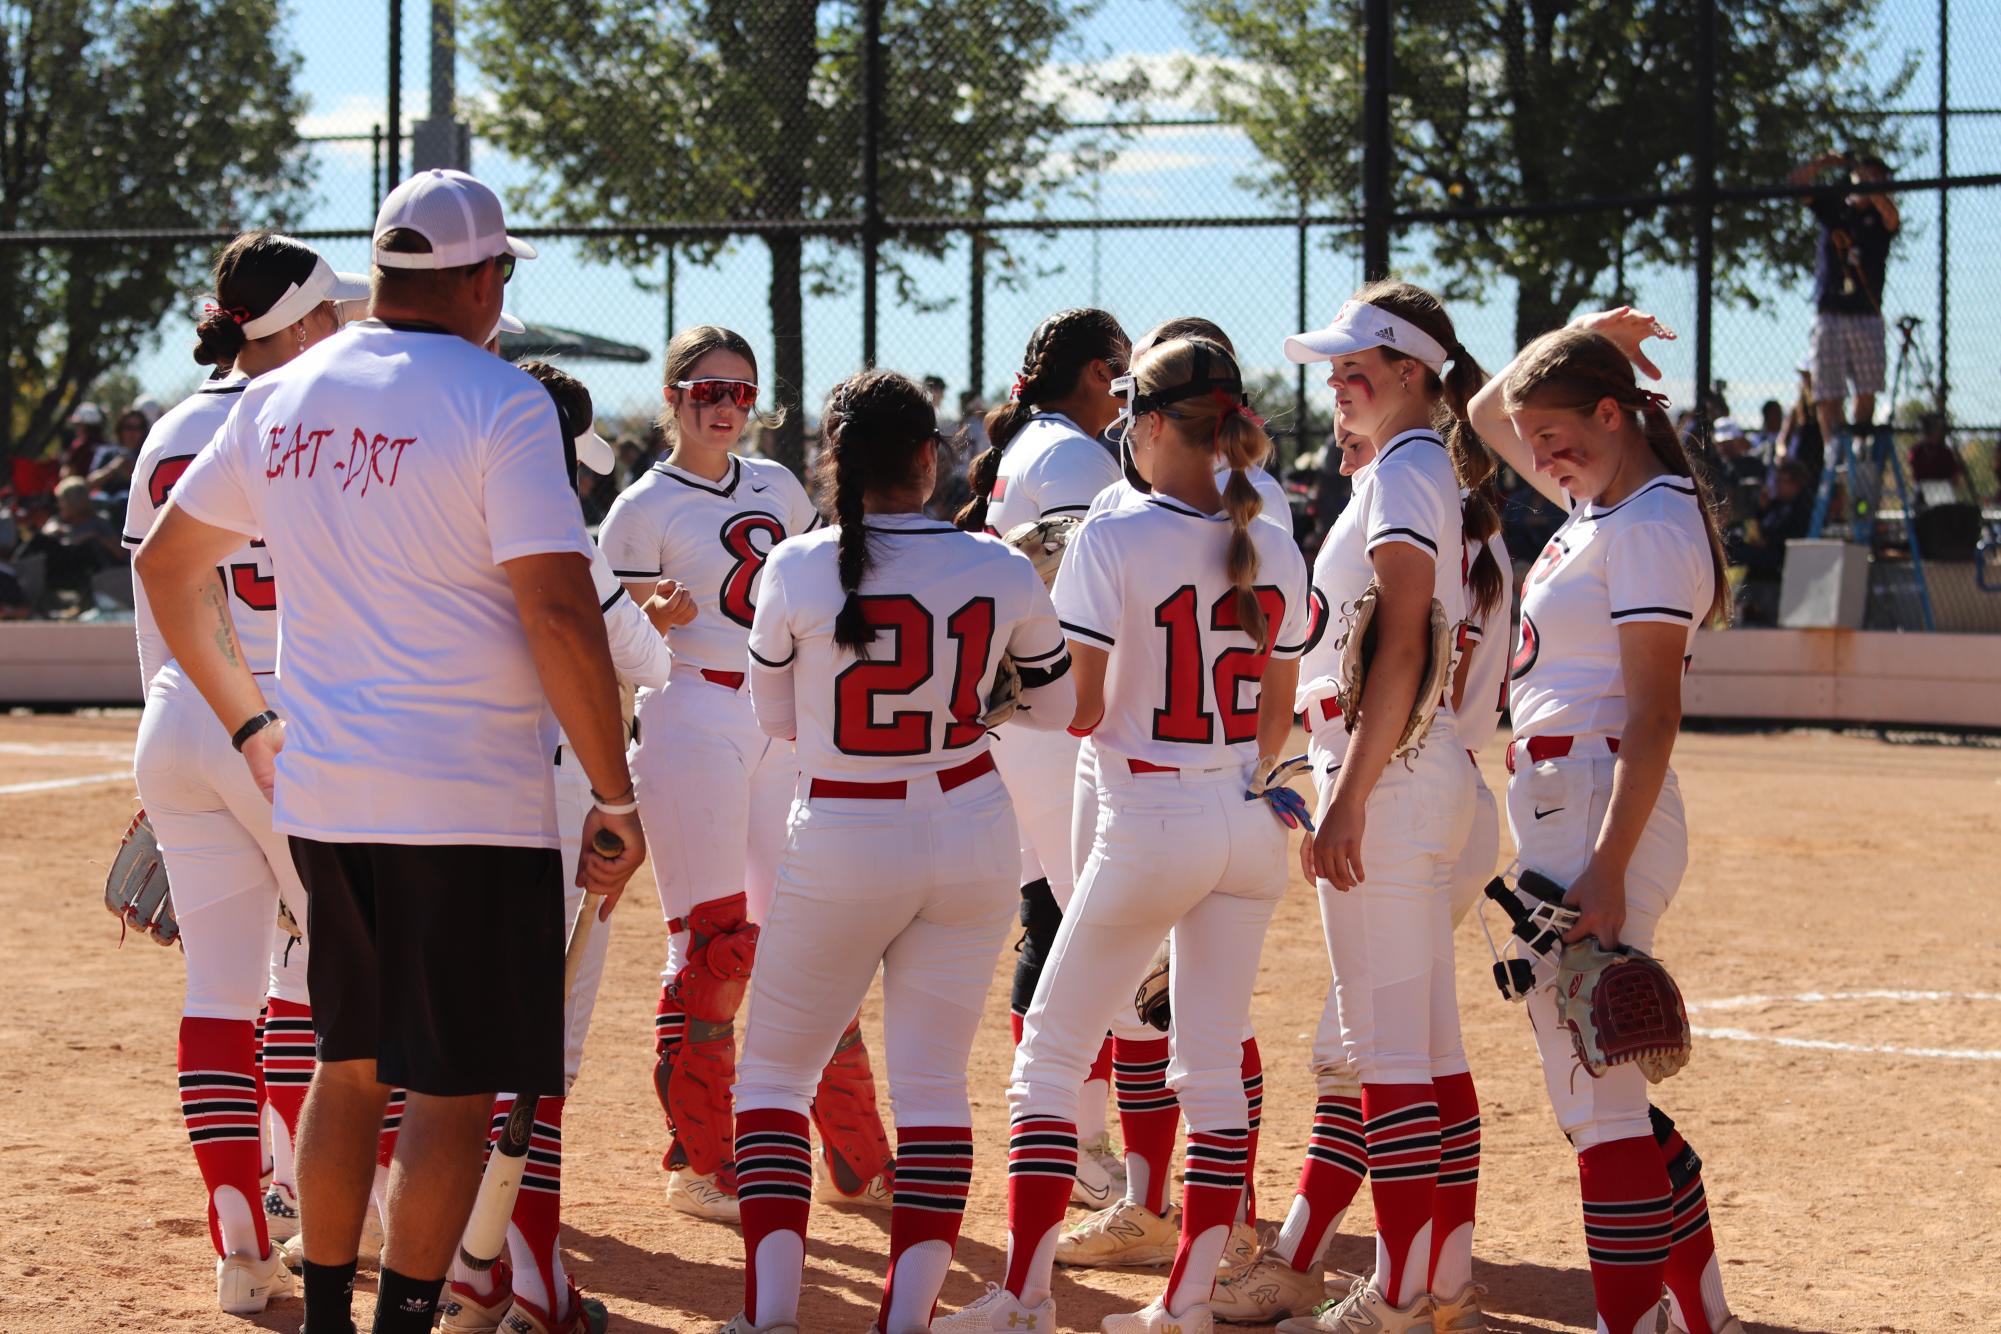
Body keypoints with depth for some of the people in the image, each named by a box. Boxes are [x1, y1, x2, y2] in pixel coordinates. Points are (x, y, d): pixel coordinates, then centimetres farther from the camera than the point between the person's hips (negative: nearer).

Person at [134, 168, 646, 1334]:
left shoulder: (282, 398, 8)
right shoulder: (499, 404, -12)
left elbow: (167, 566, 18)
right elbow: (558, 613, -19)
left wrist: (249, 723, 25)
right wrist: (618, 799, -12)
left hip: (320, 794, 7)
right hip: (470, 801, -6)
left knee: (351, 1064, 19)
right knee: (457, 1088, 0)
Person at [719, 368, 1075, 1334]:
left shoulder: (798, 569, -11)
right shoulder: (1000, 570, -5)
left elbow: (775, 716, 3)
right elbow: (1055, 708, 8)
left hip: (840, 853, -2)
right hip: (970, 840, 2)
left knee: (774, 1072, 11)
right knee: (932, 1081, 9)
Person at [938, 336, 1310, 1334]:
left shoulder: (1111, 540, -13)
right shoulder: (1273, 550, 5)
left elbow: (1081, 709, -14)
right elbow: (1276, 718, 11)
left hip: (1149, 825, -5)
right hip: (1249, 828, 5)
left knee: (1050, 1053, 5)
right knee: (1215, 1064, 11)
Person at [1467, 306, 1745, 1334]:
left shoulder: (1652, 525, -13)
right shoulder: (1598, 499, 15)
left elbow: (1653, 718, -19)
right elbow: (1490, 412, 30)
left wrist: (1606, 872, -25)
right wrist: (1576, 340, 14)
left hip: (1603, 812, -10)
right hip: (1554, 809, 10)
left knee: (1596, 1093, -11)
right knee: (1594, 1083, 13)